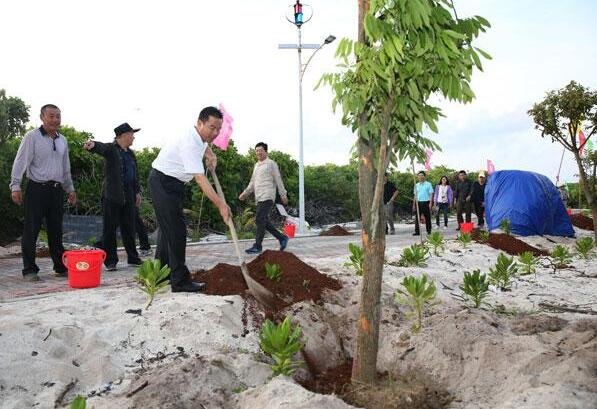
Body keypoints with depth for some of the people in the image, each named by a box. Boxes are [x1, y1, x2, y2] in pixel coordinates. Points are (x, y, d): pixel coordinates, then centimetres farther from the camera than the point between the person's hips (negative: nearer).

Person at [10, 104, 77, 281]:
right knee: (31, 230, -2)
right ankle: (29, 270, 5)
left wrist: (70, 189, 22)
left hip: (56, 190, 6)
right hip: (37, 189, -5)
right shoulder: (32, 137, -3)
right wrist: (15, 186, -15)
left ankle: (60, 267, 16)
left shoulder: (62, 140, 16)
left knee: (56, 230, 9)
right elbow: (20, 162, -8)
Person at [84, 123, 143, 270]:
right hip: (112, 195, -7)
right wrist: (93, 145, -51)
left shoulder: (131, 153, 17)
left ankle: (133, 258, 22)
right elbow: (101, 147, -28)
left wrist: (137, 191, 17)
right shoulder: (111, 149, -5)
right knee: (110, 228, 0)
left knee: (129, 228, 13)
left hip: (128, 196, 7)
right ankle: (110, 261, 5)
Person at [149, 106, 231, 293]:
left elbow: (203, 145, 31)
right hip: (163, 181, -10)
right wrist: (220, 204, -39)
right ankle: (180, 281, -8)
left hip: (173, 183, 10)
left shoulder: (200, 137, 2)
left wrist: (210, 155, 8)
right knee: (176, 230, -12)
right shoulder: (189, 143, -28)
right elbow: (200, 179, -35)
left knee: (167, 228, 16)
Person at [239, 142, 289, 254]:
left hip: (267, 197, -8)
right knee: (264, 221, 7)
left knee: (260, 220, -13)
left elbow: (278, 180, -1)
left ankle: (257, 246, -10)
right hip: (259, 198, 8)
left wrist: (283, 195, -2)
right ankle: (282, 238, 19)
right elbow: (253, 182, 27)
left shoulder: (271, 163, 0)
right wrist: (245, 193, 16)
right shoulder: (256, 165, 22)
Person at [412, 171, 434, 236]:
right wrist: (414, 204, 13)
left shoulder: (428, 184, 2)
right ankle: (417, 231, 1)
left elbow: (431, 194, -1)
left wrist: (430, 203, -11)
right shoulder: (416, 185, 13)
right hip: (418, 202, 3)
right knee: (417, 217, -1)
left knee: (427, 217, 3)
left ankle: (429, 231, 12)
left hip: (426, 202, -3)